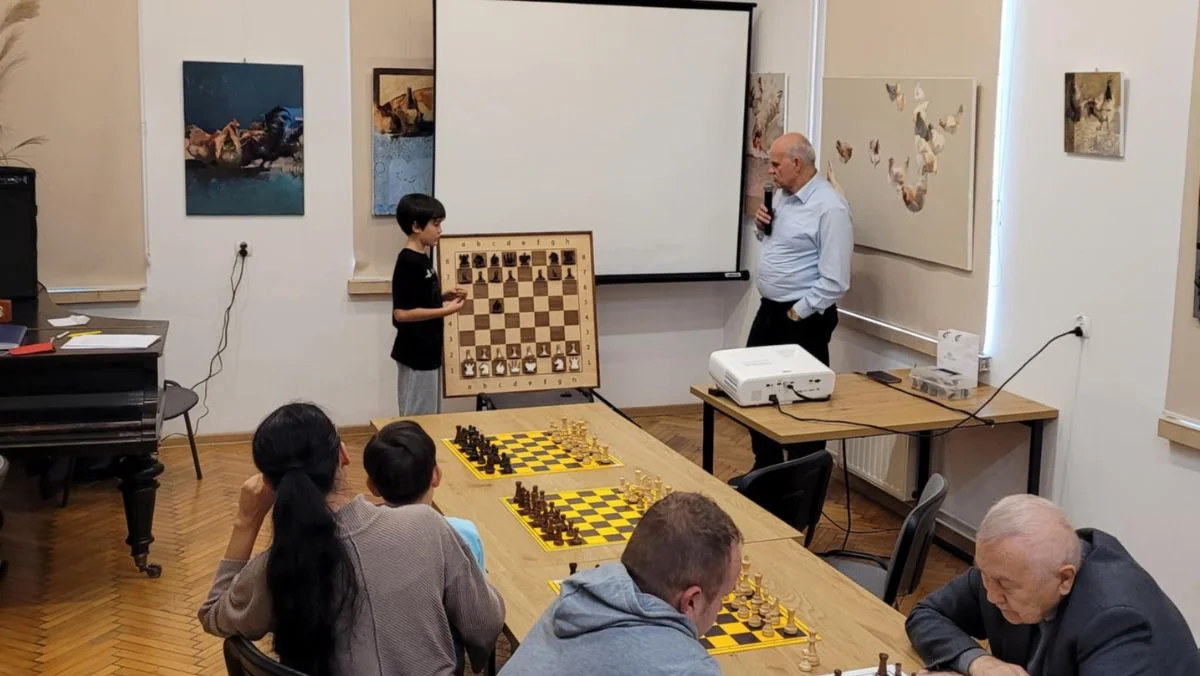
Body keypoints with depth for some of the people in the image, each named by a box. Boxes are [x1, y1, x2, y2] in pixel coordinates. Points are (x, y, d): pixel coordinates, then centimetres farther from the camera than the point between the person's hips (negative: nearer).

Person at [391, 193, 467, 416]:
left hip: (428, 351, 10)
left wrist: (445, 297, 4)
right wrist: (445, 311, -22)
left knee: (431, 416, 16)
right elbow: (401, 313, -23)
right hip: (415, 354, -10)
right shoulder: (408, 262, -19)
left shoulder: (423, 257, 10)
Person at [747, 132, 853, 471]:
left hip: (804, 319, -9)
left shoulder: (830, 208, -19)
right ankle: (766, 471, 32)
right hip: (768, 310, 9)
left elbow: (834, 282, -22)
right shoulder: (781, 195, 7)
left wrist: (797, 313, -16)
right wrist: (761, 226, 3)